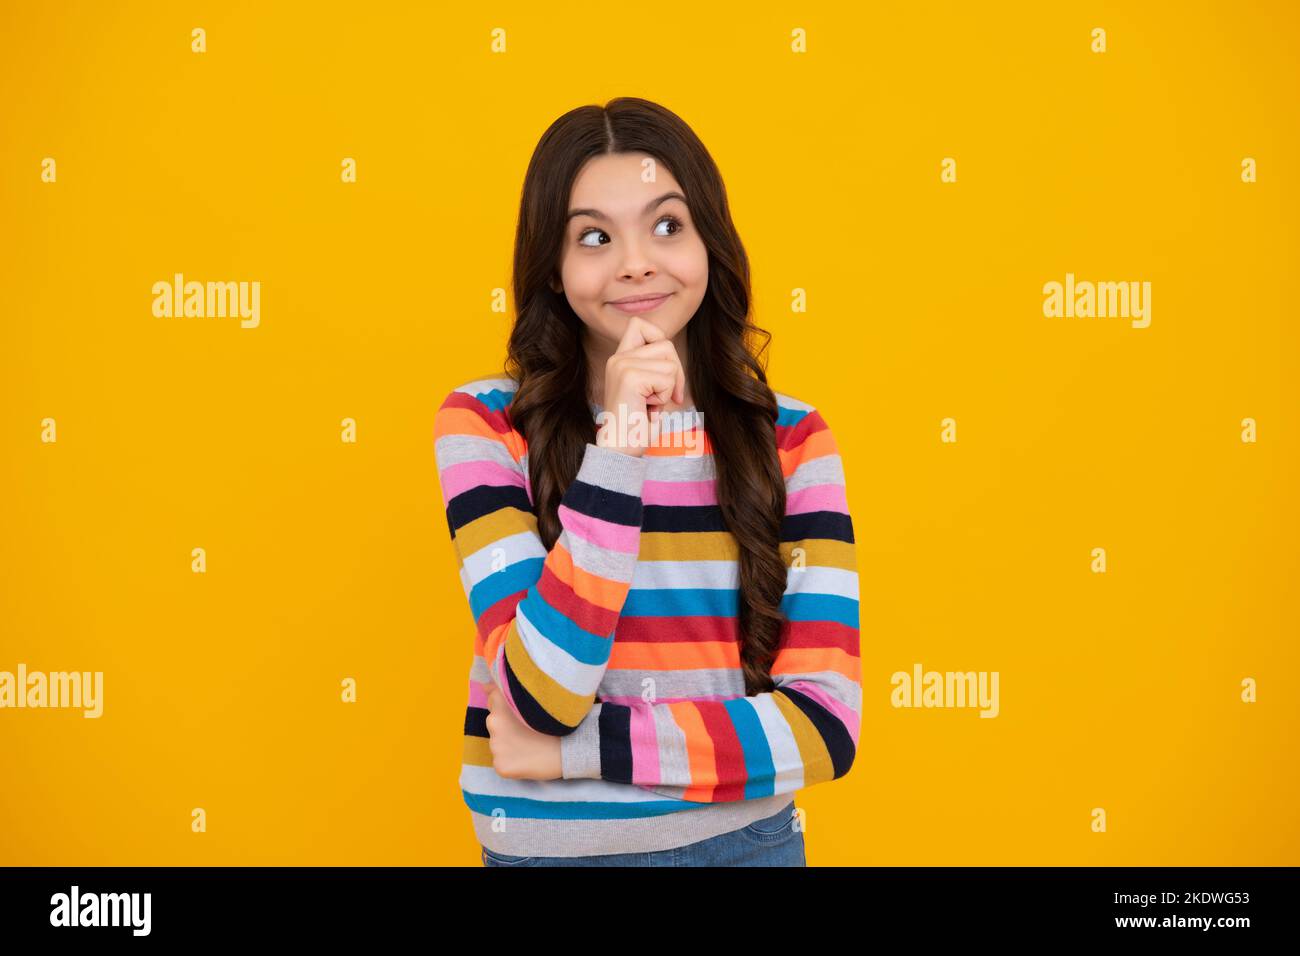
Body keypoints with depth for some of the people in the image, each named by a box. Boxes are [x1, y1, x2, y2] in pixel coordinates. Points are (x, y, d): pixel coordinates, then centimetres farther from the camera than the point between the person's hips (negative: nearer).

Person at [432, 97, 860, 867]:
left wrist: (569, 751, -16)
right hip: (548, 845, 0)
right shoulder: (485, 425, -9)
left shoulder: (792, 439, -5)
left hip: (746, 840, 1)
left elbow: (825, 723, -12)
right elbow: (541, 699, -18)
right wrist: (617, 447, -24)